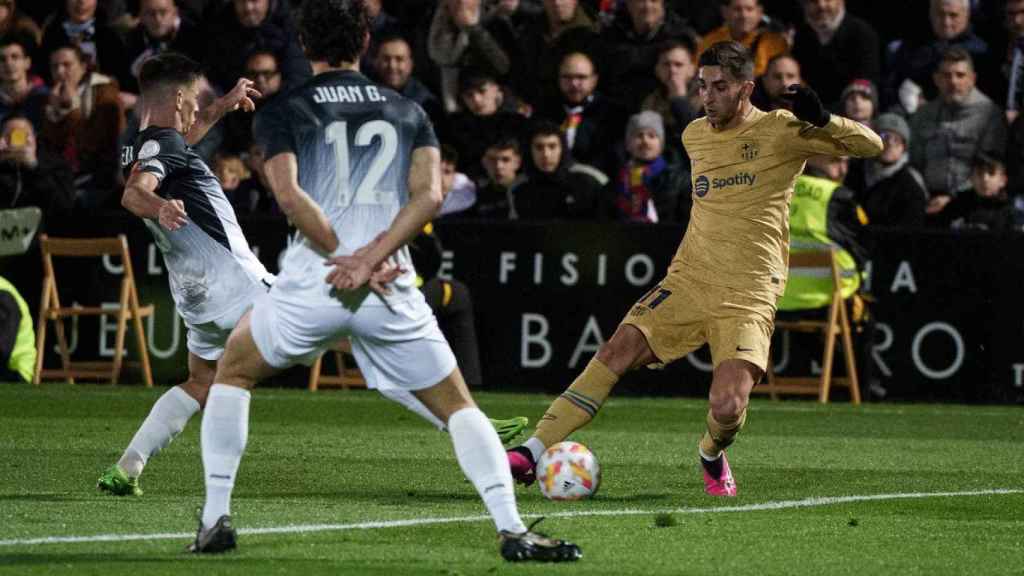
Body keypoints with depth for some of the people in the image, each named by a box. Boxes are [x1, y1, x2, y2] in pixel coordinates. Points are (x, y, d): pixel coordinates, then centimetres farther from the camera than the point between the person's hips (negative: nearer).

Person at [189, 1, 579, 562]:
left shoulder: (282, 112, 7)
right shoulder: (408, 111, 15)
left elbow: (290, 195, -9)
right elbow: (429, 194, -1)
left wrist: (348, 260, -7)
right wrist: (369, 259, -9)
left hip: (310, 283, -1)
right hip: (392, 292, 1)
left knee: (231, 372, 23)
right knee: (457, 406, 12)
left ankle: (216, 517, 15)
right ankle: (512, 530, -6)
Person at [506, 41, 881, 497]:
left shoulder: (781, 131, -4)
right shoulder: (694, 136, 12)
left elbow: (870, 146, -8)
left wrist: (820, 119, -24)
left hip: (748, 297, -4)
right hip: (687, 280, 4)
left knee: (727, 408, -20)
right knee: (618, 351, -14)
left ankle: (712, 456, 16)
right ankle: (534, 451, -15)